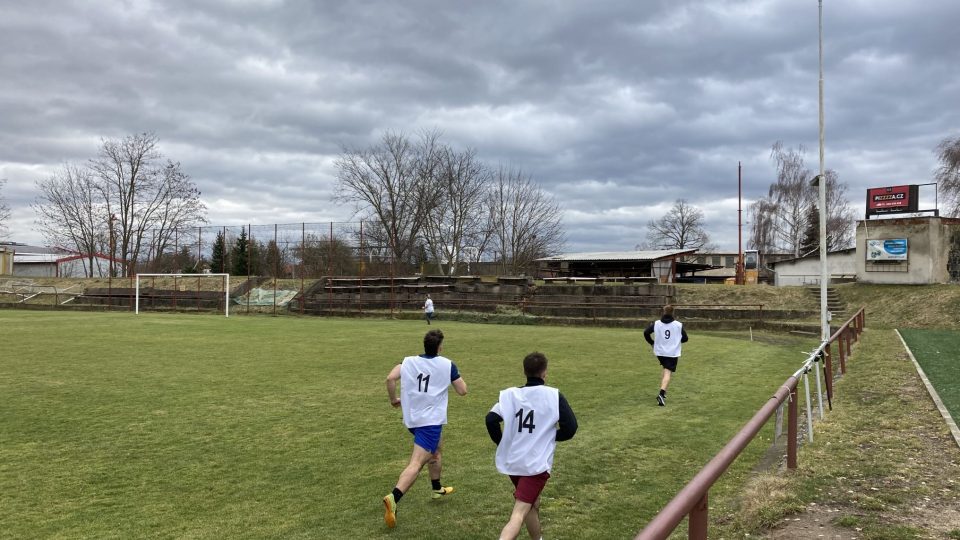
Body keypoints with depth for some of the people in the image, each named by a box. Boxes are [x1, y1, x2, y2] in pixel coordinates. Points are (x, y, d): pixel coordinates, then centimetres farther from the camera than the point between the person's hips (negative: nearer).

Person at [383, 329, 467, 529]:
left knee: (435, 450, 31)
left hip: (412, 419, 6)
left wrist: (393, 400, 3)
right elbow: (462, 391, 1)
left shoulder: (408, 361, 3)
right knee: (416, 463, -14)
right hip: (431, 420, -6)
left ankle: (437, 488, 47)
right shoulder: (447, 364, -4)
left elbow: (390, 378, -12)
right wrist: (455, 375, 18)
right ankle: (393, 498, -33)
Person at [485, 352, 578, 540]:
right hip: (537, 464, -5)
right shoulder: (554, 396, -5)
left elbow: (491, 419, -9)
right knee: (519, 513, -10)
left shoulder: (510, 394, 2)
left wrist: (502, 443, 5)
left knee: (533, 505, 26)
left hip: (512, 462, 5)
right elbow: (570, 428, -8)